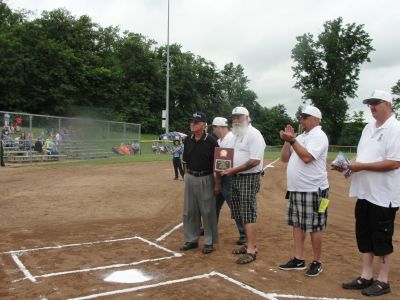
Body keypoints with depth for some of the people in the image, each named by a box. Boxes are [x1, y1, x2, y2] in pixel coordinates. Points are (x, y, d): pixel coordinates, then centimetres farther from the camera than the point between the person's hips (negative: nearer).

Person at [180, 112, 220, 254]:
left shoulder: (211, 141, -10)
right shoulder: (188, 140, 5)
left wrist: (217, 183, -10)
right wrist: (187, 177, 10)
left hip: (206, 179, -5)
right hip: (190, 179, 5)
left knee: (208, 211, 2)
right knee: (189, 211, 11)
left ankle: (209, 242, 15)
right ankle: (191, 239, 25)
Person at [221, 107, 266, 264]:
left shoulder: (253, 134, -14)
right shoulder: (236, 135, 16)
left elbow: (255, 161, -21)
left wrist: (233, 170, -19)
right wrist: (227, 168, 2)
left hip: (249, 178, -9)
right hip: (236, 178, 9)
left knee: (248, 214, -7)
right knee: (242, 214, 12)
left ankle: (251, 250, -2)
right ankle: (249, 244, 22)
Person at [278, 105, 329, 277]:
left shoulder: (319, 135, -10)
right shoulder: (300, 137, 16)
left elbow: (307, 157, -24)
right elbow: (284, 159, 13)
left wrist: (292, 140, -22)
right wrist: (287, 140, 1)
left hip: (313, 190, -9)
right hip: (295, 189, 9)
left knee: (314, 227, 1)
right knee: (297, 224, 13)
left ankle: (317, 263, 13)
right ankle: (299, 260, 22)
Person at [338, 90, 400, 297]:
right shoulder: (369, 127, 13)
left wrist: (361, 166, -21)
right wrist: (351, 164, -1)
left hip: (383, 195, -8)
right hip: (364, 192, 8)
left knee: (381, 238, 3)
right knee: (363, 235, 13)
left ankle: (383, 281, 18)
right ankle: (366, 277, 26)